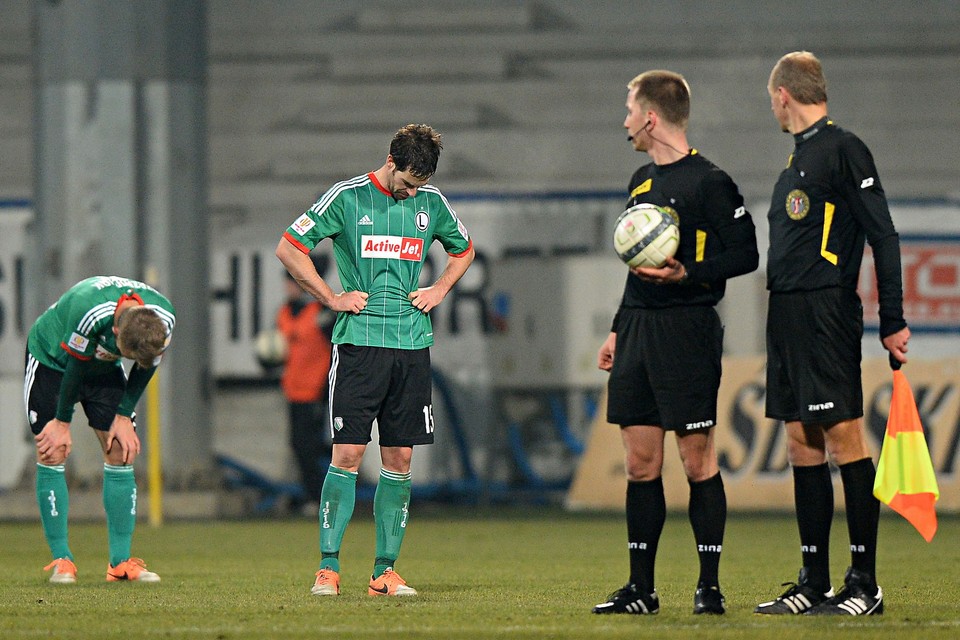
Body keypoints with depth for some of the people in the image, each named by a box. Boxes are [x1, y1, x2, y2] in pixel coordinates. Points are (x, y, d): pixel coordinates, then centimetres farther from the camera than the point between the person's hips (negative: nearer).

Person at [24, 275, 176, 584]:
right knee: (53, 454, -12)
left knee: (121, 451, -6)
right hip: (52, 359, -4)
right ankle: (61, 561, -7)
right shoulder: (89, 311, -42)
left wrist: (123, 416, -7)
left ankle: (121, 562, -4)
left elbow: (145, 367, -9)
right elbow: (74, 365, -27)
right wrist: (63, 423, -16)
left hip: (104, 367, 4)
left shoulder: (164, 318, -27)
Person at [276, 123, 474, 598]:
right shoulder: (347, 197, -3)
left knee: (399, 460, 3)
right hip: (359, 342, -4)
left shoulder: (431, 203, 10)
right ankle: (327, 567, -5)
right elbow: (289, 248, 0)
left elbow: (463, 250, 29)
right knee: (348, 455, -9)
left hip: (412, 345, 4)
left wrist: (438, 290, 12)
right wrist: (332, 298, -3)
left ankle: (385, 571, 7)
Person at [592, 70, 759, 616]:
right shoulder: (642, 181, 17)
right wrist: (618, 330, 22)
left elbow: (746, 254, -10)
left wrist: (687, 274, -21)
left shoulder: (708, 181, -8)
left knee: (698, 458, -5)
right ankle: (641, 588, 9)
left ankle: (710, 585, 0)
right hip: (638, 329, 8)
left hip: (688, 330, -8)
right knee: (641, 461, 6)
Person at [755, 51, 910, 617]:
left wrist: (893, 321, -15)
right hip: (787, 313, 9)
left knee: (844, 438, -8)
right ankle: (814, 585, 12)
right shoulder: (798, 159, 19)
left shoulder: (843, 150, -9)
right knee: (803, 446, 9)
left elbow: (884, 235, -12)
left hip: (828, 311, -9)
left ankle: (865, 584, -7)